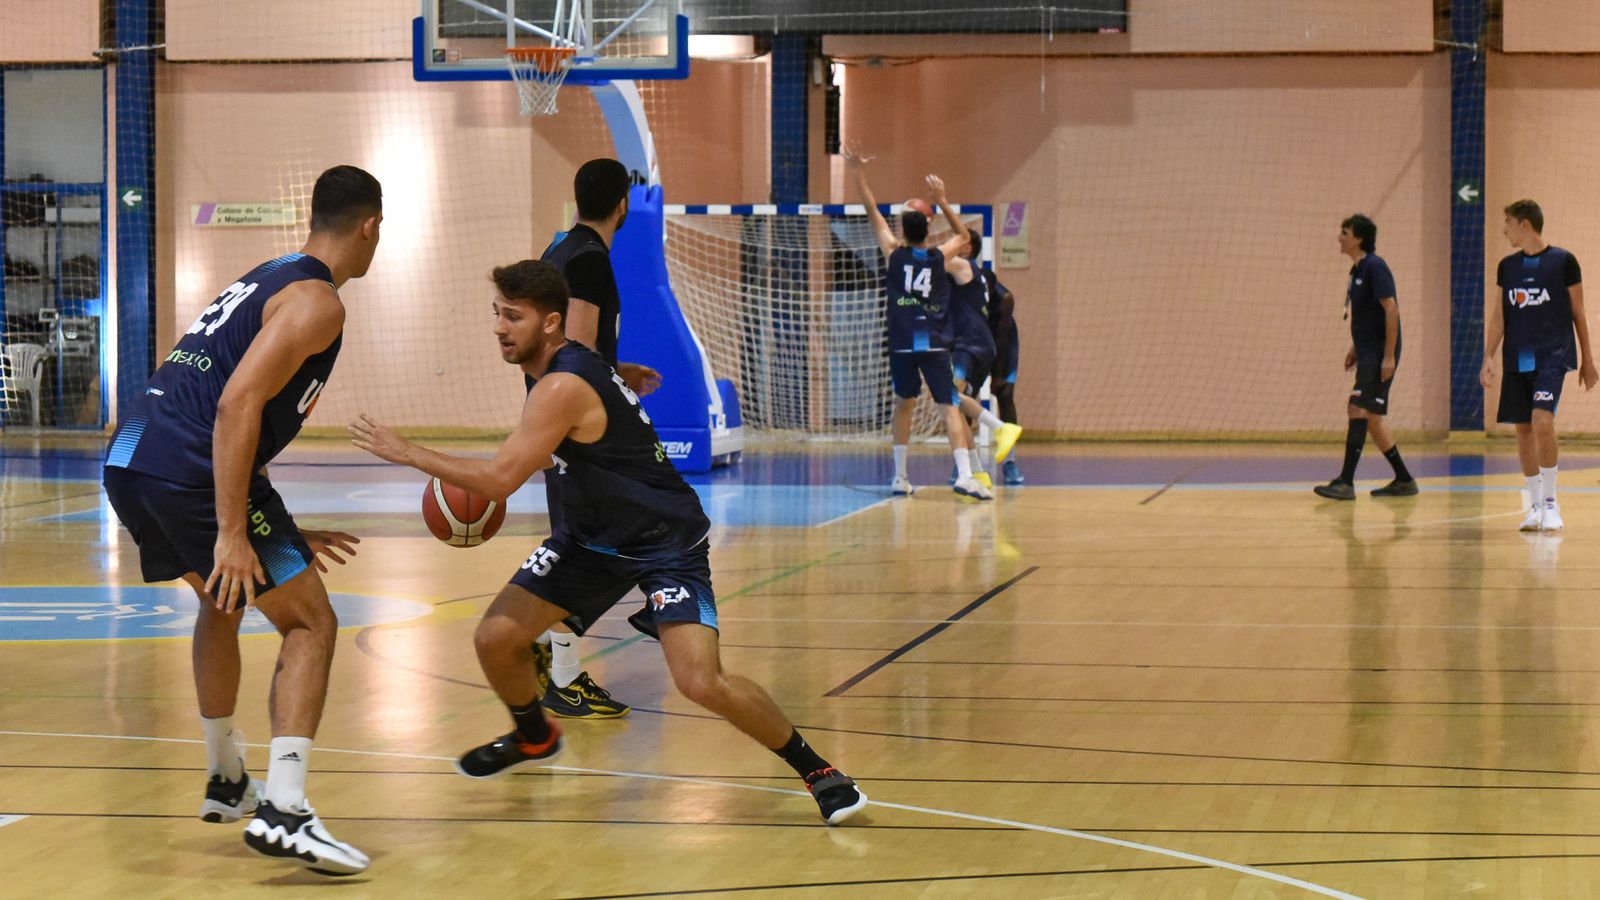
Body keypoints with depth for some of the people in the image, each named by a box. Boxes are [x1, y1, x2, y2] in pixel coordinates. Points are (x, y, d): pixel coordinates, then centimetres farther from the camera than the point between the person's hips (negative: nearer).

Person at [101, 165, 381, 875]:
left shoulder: (265, 280, 25)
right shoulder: (316, 302, -5)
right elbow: (237, 403, -18)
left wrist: (284, 537, 34)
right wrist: (232, 535, -21)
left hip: (128, 461, 9)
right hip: (188, 471, -9)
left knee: (224, 598, 31)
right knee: (310, 623, -1)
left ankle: (226, 784, 40)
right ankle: (284, 812, -14)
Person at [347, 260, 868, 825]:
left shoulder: (563, 386, -28)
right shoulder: (560, 366, 0)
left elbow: (499, 479, -33)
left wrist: (406, 453, -23)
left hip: (667, 541, -9)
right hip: (592, 537, 9)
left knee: (701, 682, -24)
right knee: (495, 638, 1)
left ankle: (814, 768, -3)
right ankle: (533, 737, 32)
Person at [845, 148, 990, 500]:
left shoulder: (895, 253, 1)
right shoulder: (939, 257, 2)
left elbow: (875, 214, 11)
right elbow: (963, 235, 24)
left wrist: (859, 174, 17)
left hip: (903, 345, 1)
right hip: (935, 345, -1)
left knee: (903, 405, 18)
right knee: (951, 407, -6)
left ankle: (900, 478, 17)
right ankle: (964, 475, -22)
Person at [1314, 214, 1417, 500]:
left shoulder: (1375, 267, -14)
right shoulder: (1357, 270, 15)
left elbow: (1391, 309, -19)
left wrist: (1388, 356, -22)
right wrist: (1355, 349, 22)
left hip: (1379, 356, -10)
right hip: (1367, 355, 10)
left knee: (1359, 410, -15)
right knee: (1372, 418, 12)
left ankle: (1345, 482, -17)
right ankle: (1404, 480, 19)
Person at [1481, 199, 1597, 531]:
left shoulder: (1563, 261, -2)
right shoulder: (1507, 266, 10)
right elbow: (1498, 315, 13)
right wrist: (1488, 358, 3)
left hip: (1552, 355, -5)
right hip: (1517, 360, 5)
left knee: (1542, 422, -20)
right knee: (1523, 429, 5)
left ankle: (1551, 502, -9)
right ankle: (1535, 504, 16)